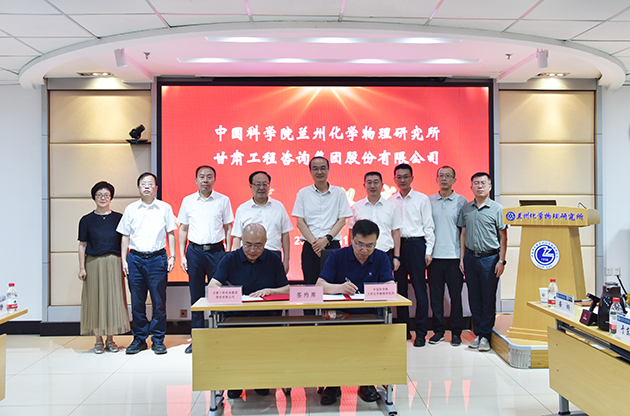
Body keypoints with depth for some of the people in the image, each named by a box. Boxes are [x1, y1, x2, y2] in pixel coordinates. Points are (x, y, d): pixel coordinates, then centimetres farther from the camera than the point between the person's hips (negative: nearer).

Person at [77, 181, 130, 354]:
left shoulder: (118, 218, 7)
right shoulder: (87, 220, 6)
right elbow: (82, 245, 5)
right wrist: (81, 267, -2)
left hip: (113, 263, 0)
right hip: (93, 263, 0)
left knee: (113, 298, 2)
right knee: (95, 299, 1)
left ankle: (110, 339, 13)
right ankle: (99, 340, 13)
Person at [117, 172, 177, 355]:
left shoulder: (165, 208, 6)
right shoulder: (130, 209, 10)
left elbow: (171, 234, 9)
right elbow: (125, 236, 13)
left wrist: (172, 256, -1)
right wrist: (124, 260, 5)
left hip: (157, 259, -1)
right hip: (135, 259, 2)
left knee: (159, 302, 1)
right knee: (137, 302, 5)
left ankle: (158, 340, 12)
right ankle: (139, 339, 17)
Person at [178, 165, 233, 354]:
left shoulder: (223, 200, 3)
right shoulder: (188, 201, 7)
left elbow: (228, 228, 6)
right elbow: (183, 229, 11)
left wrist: (227, 253, -2)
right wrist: (182, 255, 4)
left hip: (216, 251, -1)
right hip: (194, 251, 2)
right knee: (196, 296, 6)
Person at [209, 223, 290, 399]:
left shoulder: (273, 260, 9)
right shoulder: (230, 259, 6)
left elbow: (287, 289, 6)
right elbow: (212, 285, -5)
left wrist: (268, 291, -14)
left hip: (267, 316, 0)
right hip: (236, 316, 0)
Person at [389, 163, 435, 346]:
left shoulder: (422, 199, 5)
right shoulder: (391, 201, 11)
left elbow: (428, 226, 3)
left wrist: (428, 251, -5)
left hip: (416, 244, -3)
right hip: (397, 246, 3)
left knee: (419, 288, -4)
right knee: (400, 288, 7)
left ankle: (421, 333, 1)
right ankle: (404, 330, 17)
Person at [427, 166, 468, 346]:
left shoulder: (461, 201, 4)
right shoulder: (429, 201, 9)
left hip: (454, 255, -2)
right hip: (434, 255, 2)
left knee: (456, 295, 3)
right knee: (435, 295, 6)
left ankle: (456, 332, 13)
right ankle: (438, 330, 17)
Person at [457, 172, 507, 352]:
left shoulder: (497, 209, -1)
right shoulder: (466, 209, 9)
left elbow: (503, 237, 0)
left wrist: (501, 260, -7)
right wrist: (462, 258, 8)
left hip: (490, 258, -3)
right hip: (471, 257, 3)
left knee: (488, 298, 0)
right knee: (474, 298, 8)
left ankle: (485, 335, 9)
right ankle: (478, 333, 18)